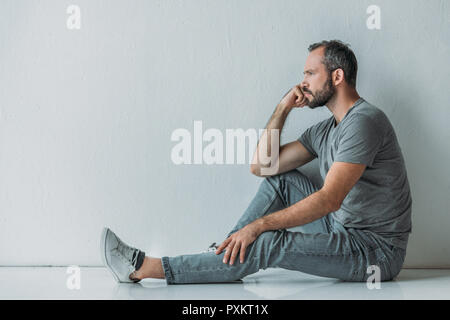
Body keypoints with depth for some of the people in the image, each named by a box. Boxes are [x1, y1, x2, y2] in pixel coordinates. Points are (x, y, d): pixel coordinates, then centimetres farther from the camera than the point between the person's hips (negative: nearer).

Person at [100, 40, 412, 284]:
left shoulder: (363, 120, -17)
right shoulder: (324, 131, 13)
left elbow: (329, 199, -26)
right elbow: (261, 165, 10)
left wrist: (257, 226, -27)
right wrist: (282, 109, 4)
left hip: (377, 251, -9)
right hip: (343, 231, 9)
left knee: (269, 244, -24)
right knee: (281, 178, 4)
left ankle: (145, 268, -21)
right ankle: (226, 253, -1)